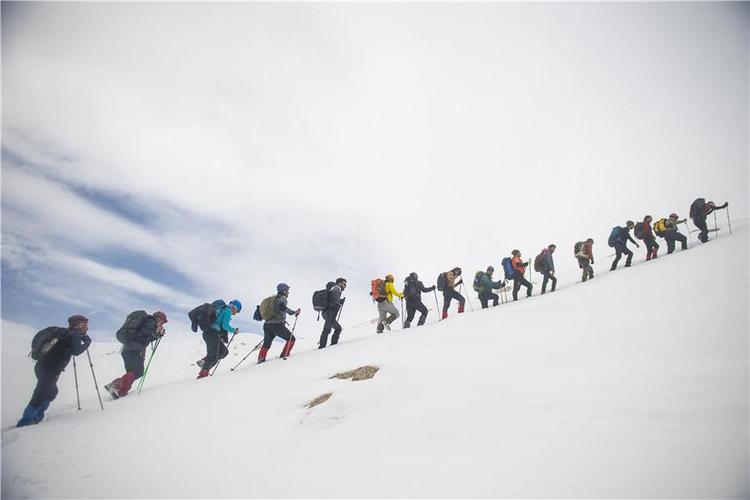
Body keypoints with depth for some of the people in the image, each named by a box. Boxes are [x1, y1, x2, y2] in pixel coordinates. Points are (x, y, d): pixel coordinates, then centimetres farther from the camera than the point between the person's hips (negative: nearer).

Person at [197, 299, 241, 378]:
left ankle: (203, 362, 5)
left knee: (224, 351, 11)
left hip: (207, 332, 9)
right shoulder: (228, 311, -5)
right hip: (213, 334, -9)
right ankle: (203, 373, -2)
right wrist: (234, 330, -1)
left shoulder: (221, 309, 23)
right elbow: (225, 325, -15)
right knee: (213, 356, -3)